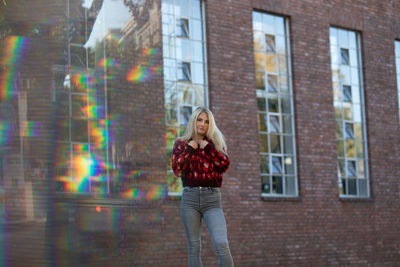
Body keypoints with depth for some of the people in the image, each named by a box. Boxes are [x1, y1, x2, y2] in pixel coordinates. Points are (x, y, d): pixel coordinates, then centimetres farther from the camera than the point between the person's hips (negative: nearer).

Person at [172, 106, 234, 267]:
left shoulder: (215, 142, 15)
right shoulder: (181, 143, 12)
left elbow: (224, 165, -2)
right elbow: (177, 169, -3)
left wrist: (208, 146, -4)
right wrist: (190, 148, -2)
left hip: (212, 199, 0)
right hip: (190, 198, 0)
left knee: (222, 244, -17)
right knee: (194, 247, 2)